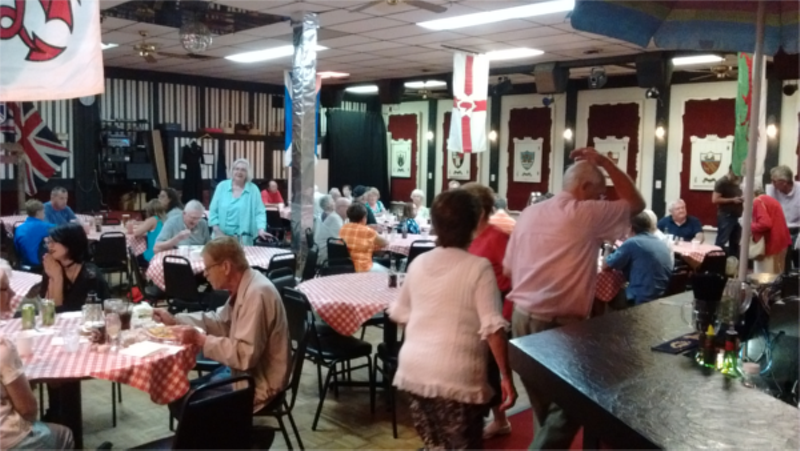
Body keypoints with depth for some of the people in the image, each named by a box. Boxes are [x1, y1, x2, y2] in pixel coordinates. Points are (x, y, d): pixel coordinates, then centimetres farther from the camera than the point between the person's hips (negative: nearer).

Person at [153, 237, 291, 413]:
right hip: (243, 372, 10)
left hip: (257, 384, -10)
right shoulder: (244, 286, 4)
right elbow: (220, 321, 20)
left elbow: (245, 355, -30)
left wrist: (200, 340, -23)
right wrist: (174, 320, 13)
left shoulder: (256, 293, -27)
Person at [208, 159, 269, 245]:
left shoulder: (253, 189, 0)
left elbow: (259, 212, -5)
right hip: (222, 236, 1)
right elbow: (213, 210, 4)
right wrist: (217, 231, -5)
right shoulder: (222, 186, 4)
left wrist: (261, 229, -22)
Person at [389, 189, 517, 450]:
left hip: (413, 369, 5)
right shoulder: (478, 267, -9)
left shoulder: (419, 263, 6)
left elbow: (398, 313, 17)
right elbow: (493, 328, -15)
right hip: (457, 377, -5)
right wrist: (506, 377, -8)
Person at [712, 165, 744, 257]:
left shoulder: (736, 183, 16)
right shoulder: (722, 182, -9)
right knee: (721, 242, -11)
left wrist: (741, 199, 7)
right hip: (725, 216, -9)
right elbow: (715, 199, -16)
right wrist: (732, 200, -18)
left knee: (735, 243, 11)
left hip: (735, 216, 9)